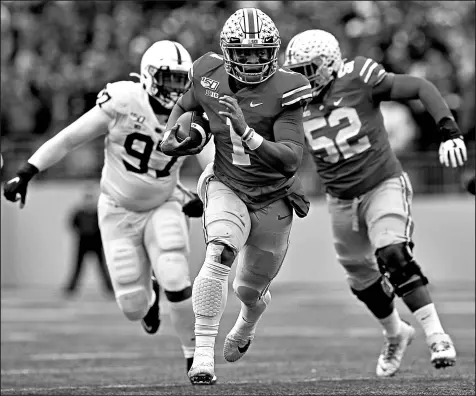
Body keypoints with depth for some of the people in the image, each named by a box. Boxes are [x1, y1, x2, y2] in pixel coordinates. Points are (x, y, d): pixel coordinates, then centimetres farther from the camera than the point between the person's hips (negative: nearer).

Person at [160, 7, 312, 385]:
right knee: (218, 256, -30)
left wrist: (246, 133, -43)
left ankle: (247, 324, 55)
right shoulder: (210, 76, -10)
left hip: (274, 201, -1)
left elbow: (290, 160, -30)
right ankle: (203, 352, -25)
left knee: (251, 289, 16)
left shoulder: (283, 91, -22)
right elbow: (185, 106, 15)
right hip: (227, 188, 1)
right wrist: (171, 135, -4)